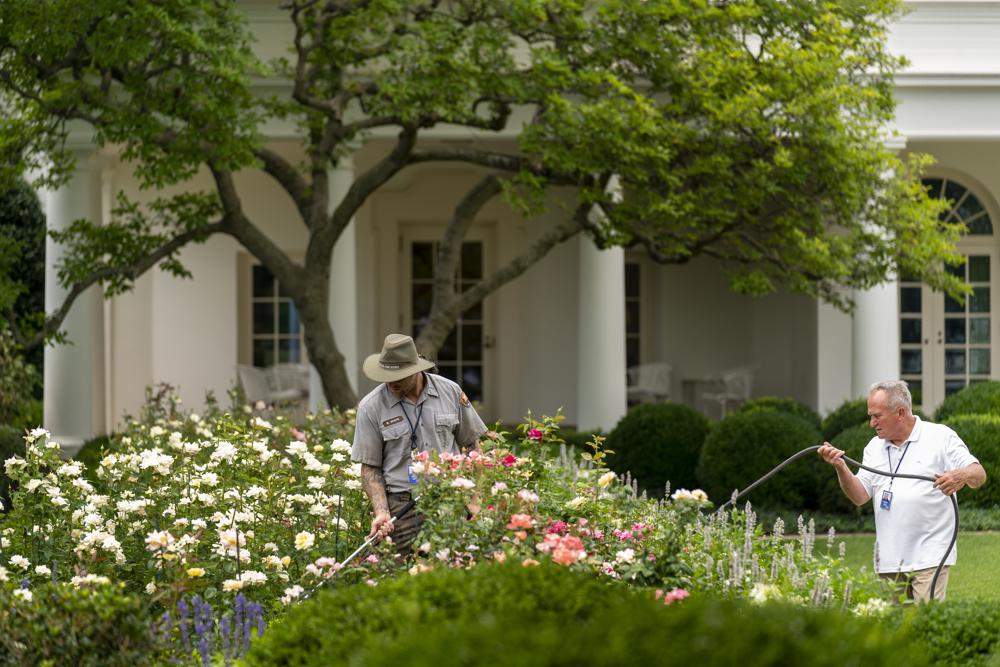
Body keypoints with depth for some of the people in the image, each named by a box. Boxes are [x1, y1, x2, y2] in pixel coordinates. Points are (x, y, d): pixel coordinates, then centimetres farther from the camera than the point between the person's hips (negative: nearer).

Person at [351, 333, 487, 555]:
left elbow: (471, 445, 14)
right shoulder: (371, 407, -1)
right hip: (403, 502, -2)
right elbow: (370, 467, 2)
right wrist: (381, 512, -10)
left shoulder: (450, 392, 5)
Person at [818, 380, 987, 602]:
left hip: (929, 557, -5)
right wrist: (841, 467, -10)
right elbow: (860, 496, 7)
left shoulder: (940, 437, -1)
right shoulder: (874, 447, 14)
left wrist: (961, 476, -30)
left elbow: (979, 475, -6)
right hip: (889, 562, 5)